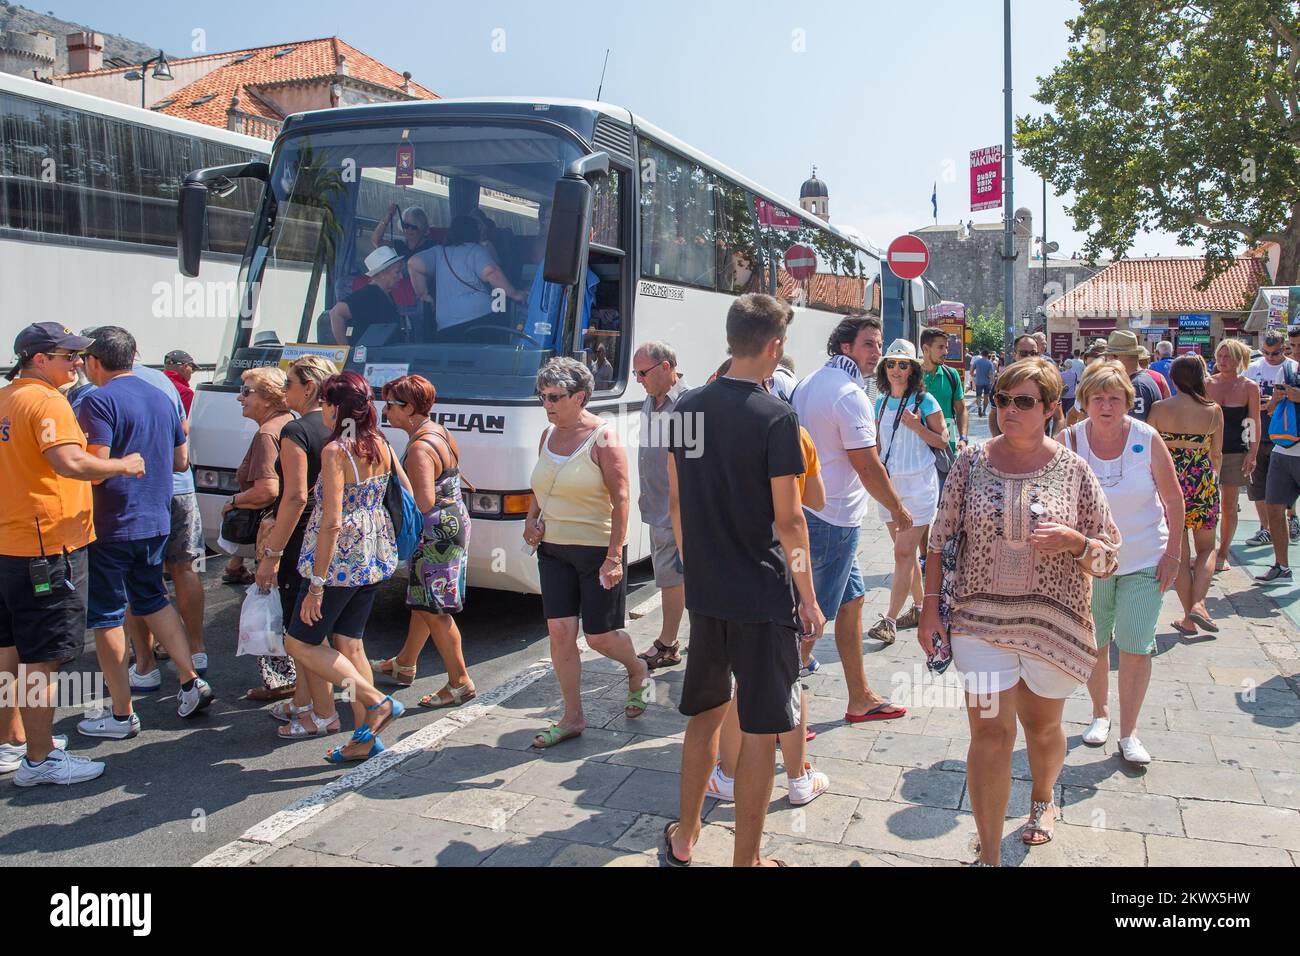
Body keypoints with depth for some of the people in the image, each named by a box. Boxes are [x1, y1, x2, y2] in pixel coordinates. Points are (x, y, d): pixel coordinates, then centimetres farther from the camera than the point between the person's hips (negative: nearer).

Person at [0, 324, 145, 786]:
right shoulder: (47, 401, -16)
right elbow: (70, 462, -30)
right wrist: (124, 465, -16)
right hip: (48, 544, -10)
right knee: (43, 656, -2)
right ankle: (39, 759, 6)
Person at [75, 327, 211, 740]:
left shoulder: (98, 402, -15)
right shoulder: (162, 398, 9)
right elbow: (181, 462, 15)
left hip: (112, 527, -7)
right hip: (156, 522, 7)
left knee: (106, 616, 5)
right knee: (153, 600, 22)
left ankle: (121, 714, 12)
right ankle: (191, 683, 19)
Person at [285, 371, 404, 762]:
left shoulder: (335, 451, -17)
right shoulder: (380, 445, 5)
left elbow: (332, 522, -21)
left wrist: (317, 584, -18)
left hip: (342, 559, -8)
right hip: (375, 557, 8)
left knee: (299, 643, 7)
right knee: (350, 644, 15)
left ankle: (377, 703, 1)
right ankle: (365, 737, 18)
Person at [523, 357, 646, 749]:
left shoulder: (602, 438, -12)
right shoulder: (547, 435, 8)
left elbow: (621, 499, -16)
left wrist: (614, 557, -21)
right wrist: (531, 519, 1)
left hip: (597, 550, -6)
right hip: (554, 549, 6)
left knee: (600, 637, 2)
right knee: (560, 631, 2)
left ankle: (637, 671, 36)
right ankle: (573, 717, 15)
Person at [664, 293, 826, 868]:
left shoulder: (688, 407, 2)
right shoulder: (775, 417, -14)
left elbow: (675, 500, 8)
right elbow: (787, 520, -14)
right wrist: (808, 599, -4)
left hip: (704, 591, 6)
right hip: (762, 596, -6)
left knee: (705, 713, 21)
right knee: (760, 731, 6)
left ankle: (684, 838, 33)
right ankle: (745, 859, 17)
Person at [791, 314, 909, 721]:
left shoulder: (810, 383, 14)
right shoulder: (850, 394, -17)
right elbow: (867, 466, -17)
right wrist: (898, 509, -5)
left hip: (812, 508, 10)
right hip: (833, 519, -10)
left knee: (851, 600, 17)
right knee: (811, 615, -2)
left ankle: (860, 698, 27)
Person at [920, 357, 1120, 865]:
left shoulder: (1073, 470, -4)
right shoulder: (971, 462, -2)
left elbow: (1109, 559, 0)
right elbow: (940, 539, 4)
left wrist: (1073, 540, -21)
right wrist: (930, 608, -1)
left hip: (1052, 625, 1)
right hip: (981, 621, 0)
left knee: (1042, 726, 18)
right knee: (989, 734, -2)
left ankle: (1043, 800, 49)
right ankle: (989, 855, 10)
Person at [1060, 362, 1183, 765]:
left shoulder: (1147, 439, -9)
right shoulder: (1069, 441, -9)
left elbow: (1174, 499, -1)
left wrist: (1173, 554, -3)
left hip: (1144, 561, -1)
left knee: (1136, 647, 0)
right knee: (1093, 644, 13)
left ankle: (1128, 733, 13)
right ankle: (1099, 713, 34)